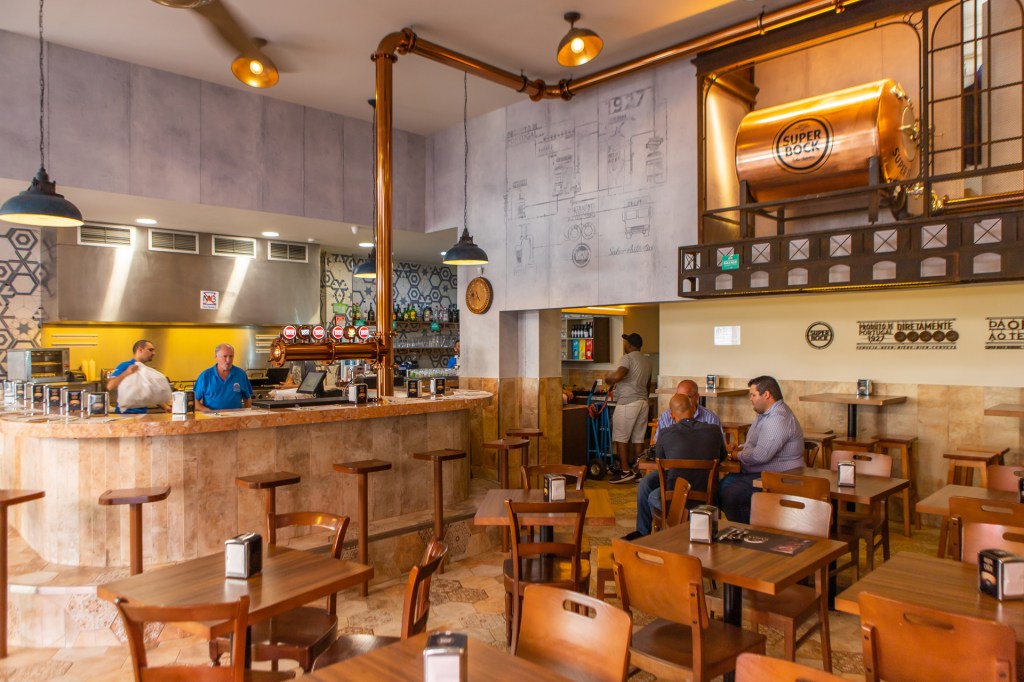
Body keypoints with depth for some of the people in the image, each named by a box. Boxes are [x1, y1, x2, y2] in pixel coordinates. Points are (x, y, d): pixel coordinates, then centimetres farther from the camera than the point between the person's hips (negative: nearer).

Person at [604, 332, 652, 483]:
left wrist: (608, 379, -8)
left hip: (627, 403, -8)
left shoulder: (627, 358, -10)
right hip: (643, 402, 8)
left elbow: (618, 375, -27)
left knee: (621, 437, -2)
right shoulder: (647, 362, 16)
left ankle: (625, 470, -5)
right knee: (638, 438, 9)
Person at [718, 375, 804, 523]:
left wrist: (736, 455, -9)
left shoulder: (778, 418, -21)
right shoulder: (764, 414, 15)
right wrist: (738, 448, 7)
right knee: (722, 486, -1)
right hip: (759, 472, 11)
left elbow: (760, 455, -28)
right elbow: (756, 444, 28)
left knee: (730, 495, -22)